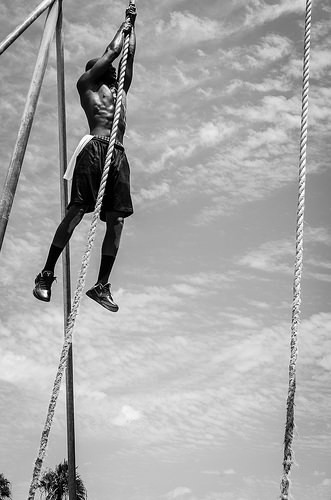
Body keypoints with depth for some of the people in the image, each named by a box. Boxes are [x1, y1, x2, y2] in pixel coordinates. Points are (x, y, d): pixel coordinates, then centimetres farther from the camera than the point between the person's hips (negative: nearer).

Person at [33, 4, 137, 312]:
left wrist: (131, 25, 39)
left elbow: (129, 55, 34)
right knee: (76, 211, -13)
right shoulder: (87, 82, 16)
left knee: (117, 219, -4)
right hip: (94, 148, -6)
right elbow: (113, 51, 14)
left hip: (118, 155, 6)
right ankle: (46, 274, -9)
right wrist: (123, 27, 29)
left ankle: (101, 285, -3)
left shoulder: (120, 88, 31)